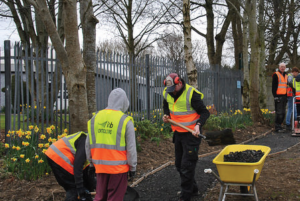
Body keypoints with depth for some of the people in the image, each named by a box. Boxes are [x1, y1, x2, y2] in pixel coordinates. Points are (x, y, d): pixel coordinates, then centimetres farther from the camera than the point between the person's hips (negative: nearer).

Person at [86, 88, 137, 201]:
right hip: (118, 166, -4)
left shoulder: (95, 118, 4)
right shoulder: (125, 121, -10)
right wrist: (133, 167, 4)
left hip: (100, 166, 4)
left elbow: (88, 145, 10)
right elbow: (131, 148, -8)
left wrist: (92, 162, 22)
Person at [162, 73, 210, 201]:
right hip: (178, 133, 8)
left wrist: (198, 124, -30)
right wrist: (166, 115, 2)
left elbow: (204, 112, -14)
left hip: (191, 133, -8)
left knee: (187, 165, -6)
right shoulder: (167, 93, 1)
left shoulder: (191, 94, -19)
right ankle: (193, 189, 34)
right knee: (179, 164, 17)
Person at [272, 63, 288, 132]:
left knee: (283, 113, 9)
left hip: (284, 96, 8)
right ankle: (277, 127, -6)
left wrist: (286, 97, 20)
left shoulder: (286, 76, 19)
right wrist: (275, 96, -16)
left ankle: (279, 125, 18)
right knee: (279, 112, -10)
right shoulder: (276, 75, -3)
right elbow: (274, 87, -8)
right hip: (278, 96, -8)